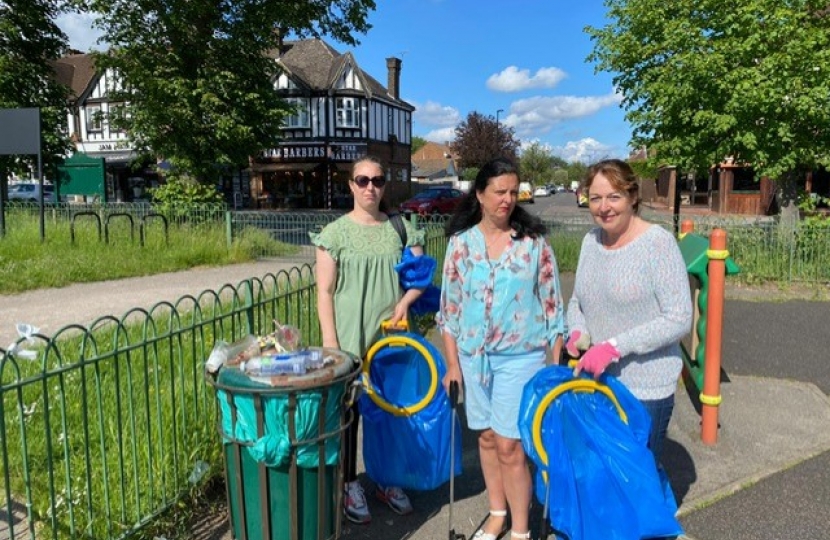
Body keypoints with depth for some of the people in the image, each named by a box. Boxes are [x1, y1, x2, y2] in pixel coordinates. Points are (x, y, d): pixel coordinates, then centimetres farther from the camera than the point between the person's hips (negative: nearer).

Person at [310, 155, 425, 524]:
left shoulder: (401, 228, 5)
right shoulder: (335, 232, -4)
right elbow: (324, 291, -6)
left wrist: (405, 300, -9)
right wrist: (329, 340, -11)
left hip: (392, 336, 3)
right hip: (351, 339, -3)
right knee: (348, 411, 7)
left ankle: (387, 480, 31)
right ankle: (350, 485, 25)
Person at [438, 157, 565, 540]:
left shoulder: (534, 241, -5)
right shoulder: (460, 242, 0)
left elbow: (552, 304, -2)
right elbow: (450, 306, 3)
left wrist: (558, 364, -4)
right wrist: (452, 363, 2)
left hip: (521, 356, -3)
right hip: (473, 355, 3)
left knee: (509, 445, -1)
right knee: (487, 437, 15)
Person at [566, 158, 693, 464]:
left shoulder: (658, 243, -15)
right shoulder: (591, 240, 4)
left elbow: (679, 320, -18)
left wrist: (614, 346, -23)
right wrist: (577, 332, -7)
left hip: (646, 389, -5)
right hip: (597, 381, 6)